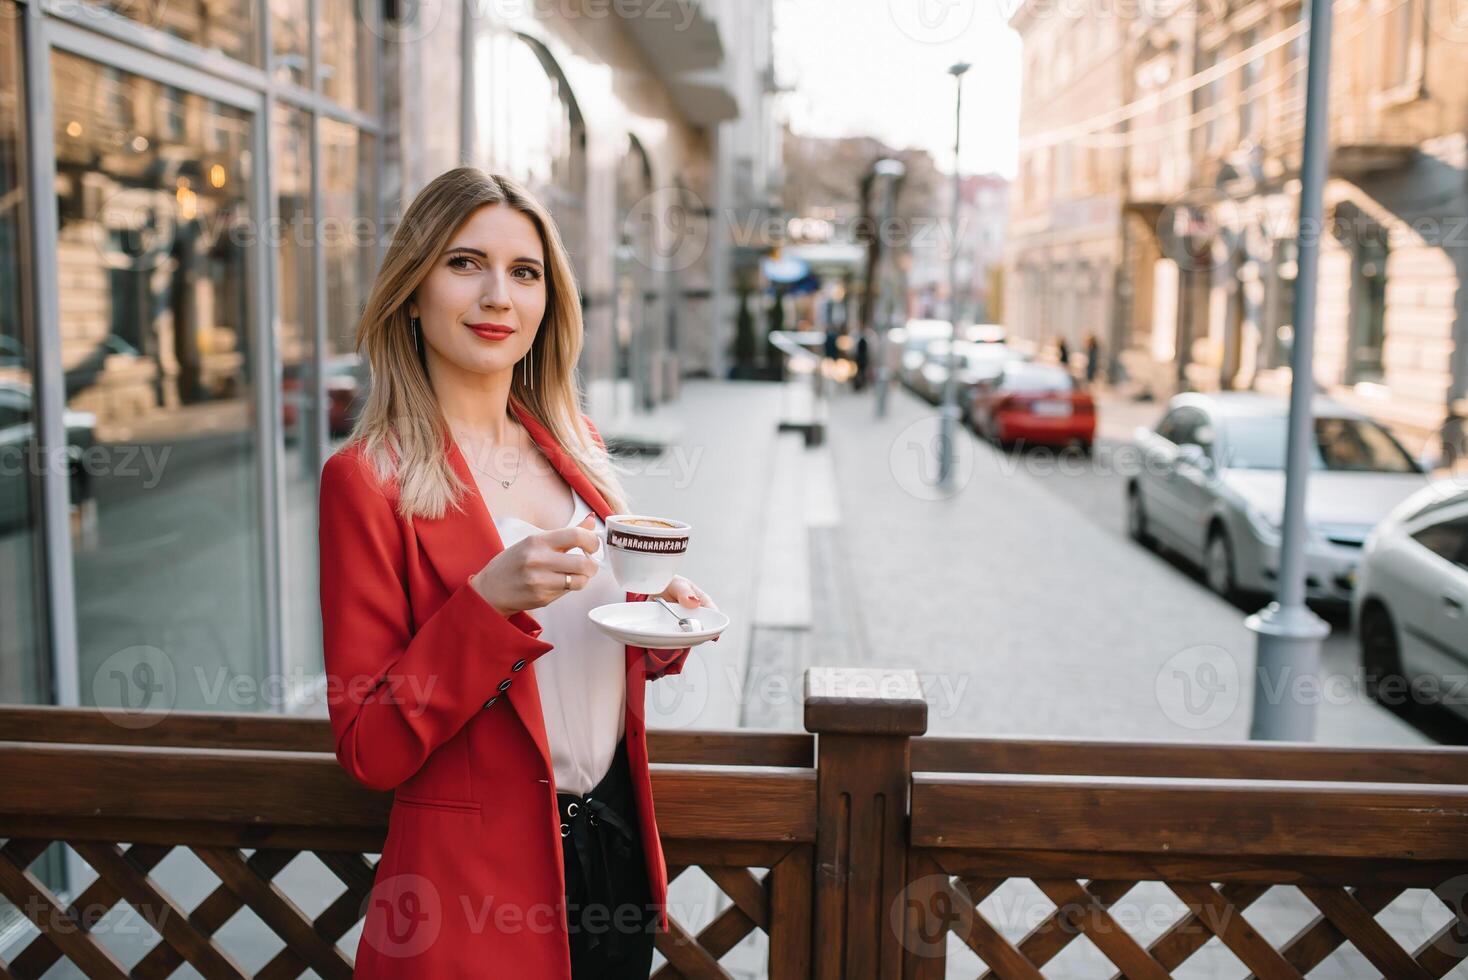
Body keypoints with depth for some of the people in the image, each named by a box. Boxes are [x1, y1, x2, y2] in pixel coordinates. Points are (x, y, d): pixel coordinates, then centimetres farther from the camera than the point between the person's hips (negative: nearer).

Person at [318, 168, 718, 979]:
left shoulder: (575, 447, 4)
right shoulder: (367, 479, -14)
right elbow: (369, 751, -16)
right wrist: (491, 601, -28)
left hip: (614, 843, 6)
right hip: (478, 883, -6)